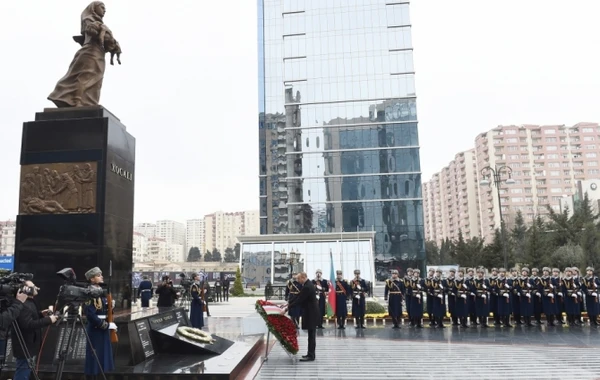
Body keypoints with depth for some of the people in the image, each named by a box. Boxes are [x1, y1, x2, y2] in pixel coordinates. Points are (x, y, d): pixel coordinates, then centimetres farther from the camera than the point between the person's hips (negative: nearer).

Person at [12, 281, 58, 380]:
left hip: (28, 345, 11)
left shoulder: (29, 302, 9)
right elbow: (28, 325, -31)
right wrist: (48, 320, -28)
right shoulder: (23, 305, -25)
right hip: (25, 347, -11)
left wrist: (40, 314, 6)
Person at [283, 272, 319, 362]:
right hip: (310, 312, 10)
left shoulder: (307, 287, -23)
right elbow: (299, 296, 16)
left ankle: (311, 356, 2)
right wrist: (288, 303, 12)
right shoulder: (307, 285, 9)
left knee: (311, 334, -4)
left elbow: (299, 300, -24)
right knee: (311, 334, 14)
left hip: (311, 313, -10)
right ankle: (311, 354, 22)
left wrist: (286, 308, -20)